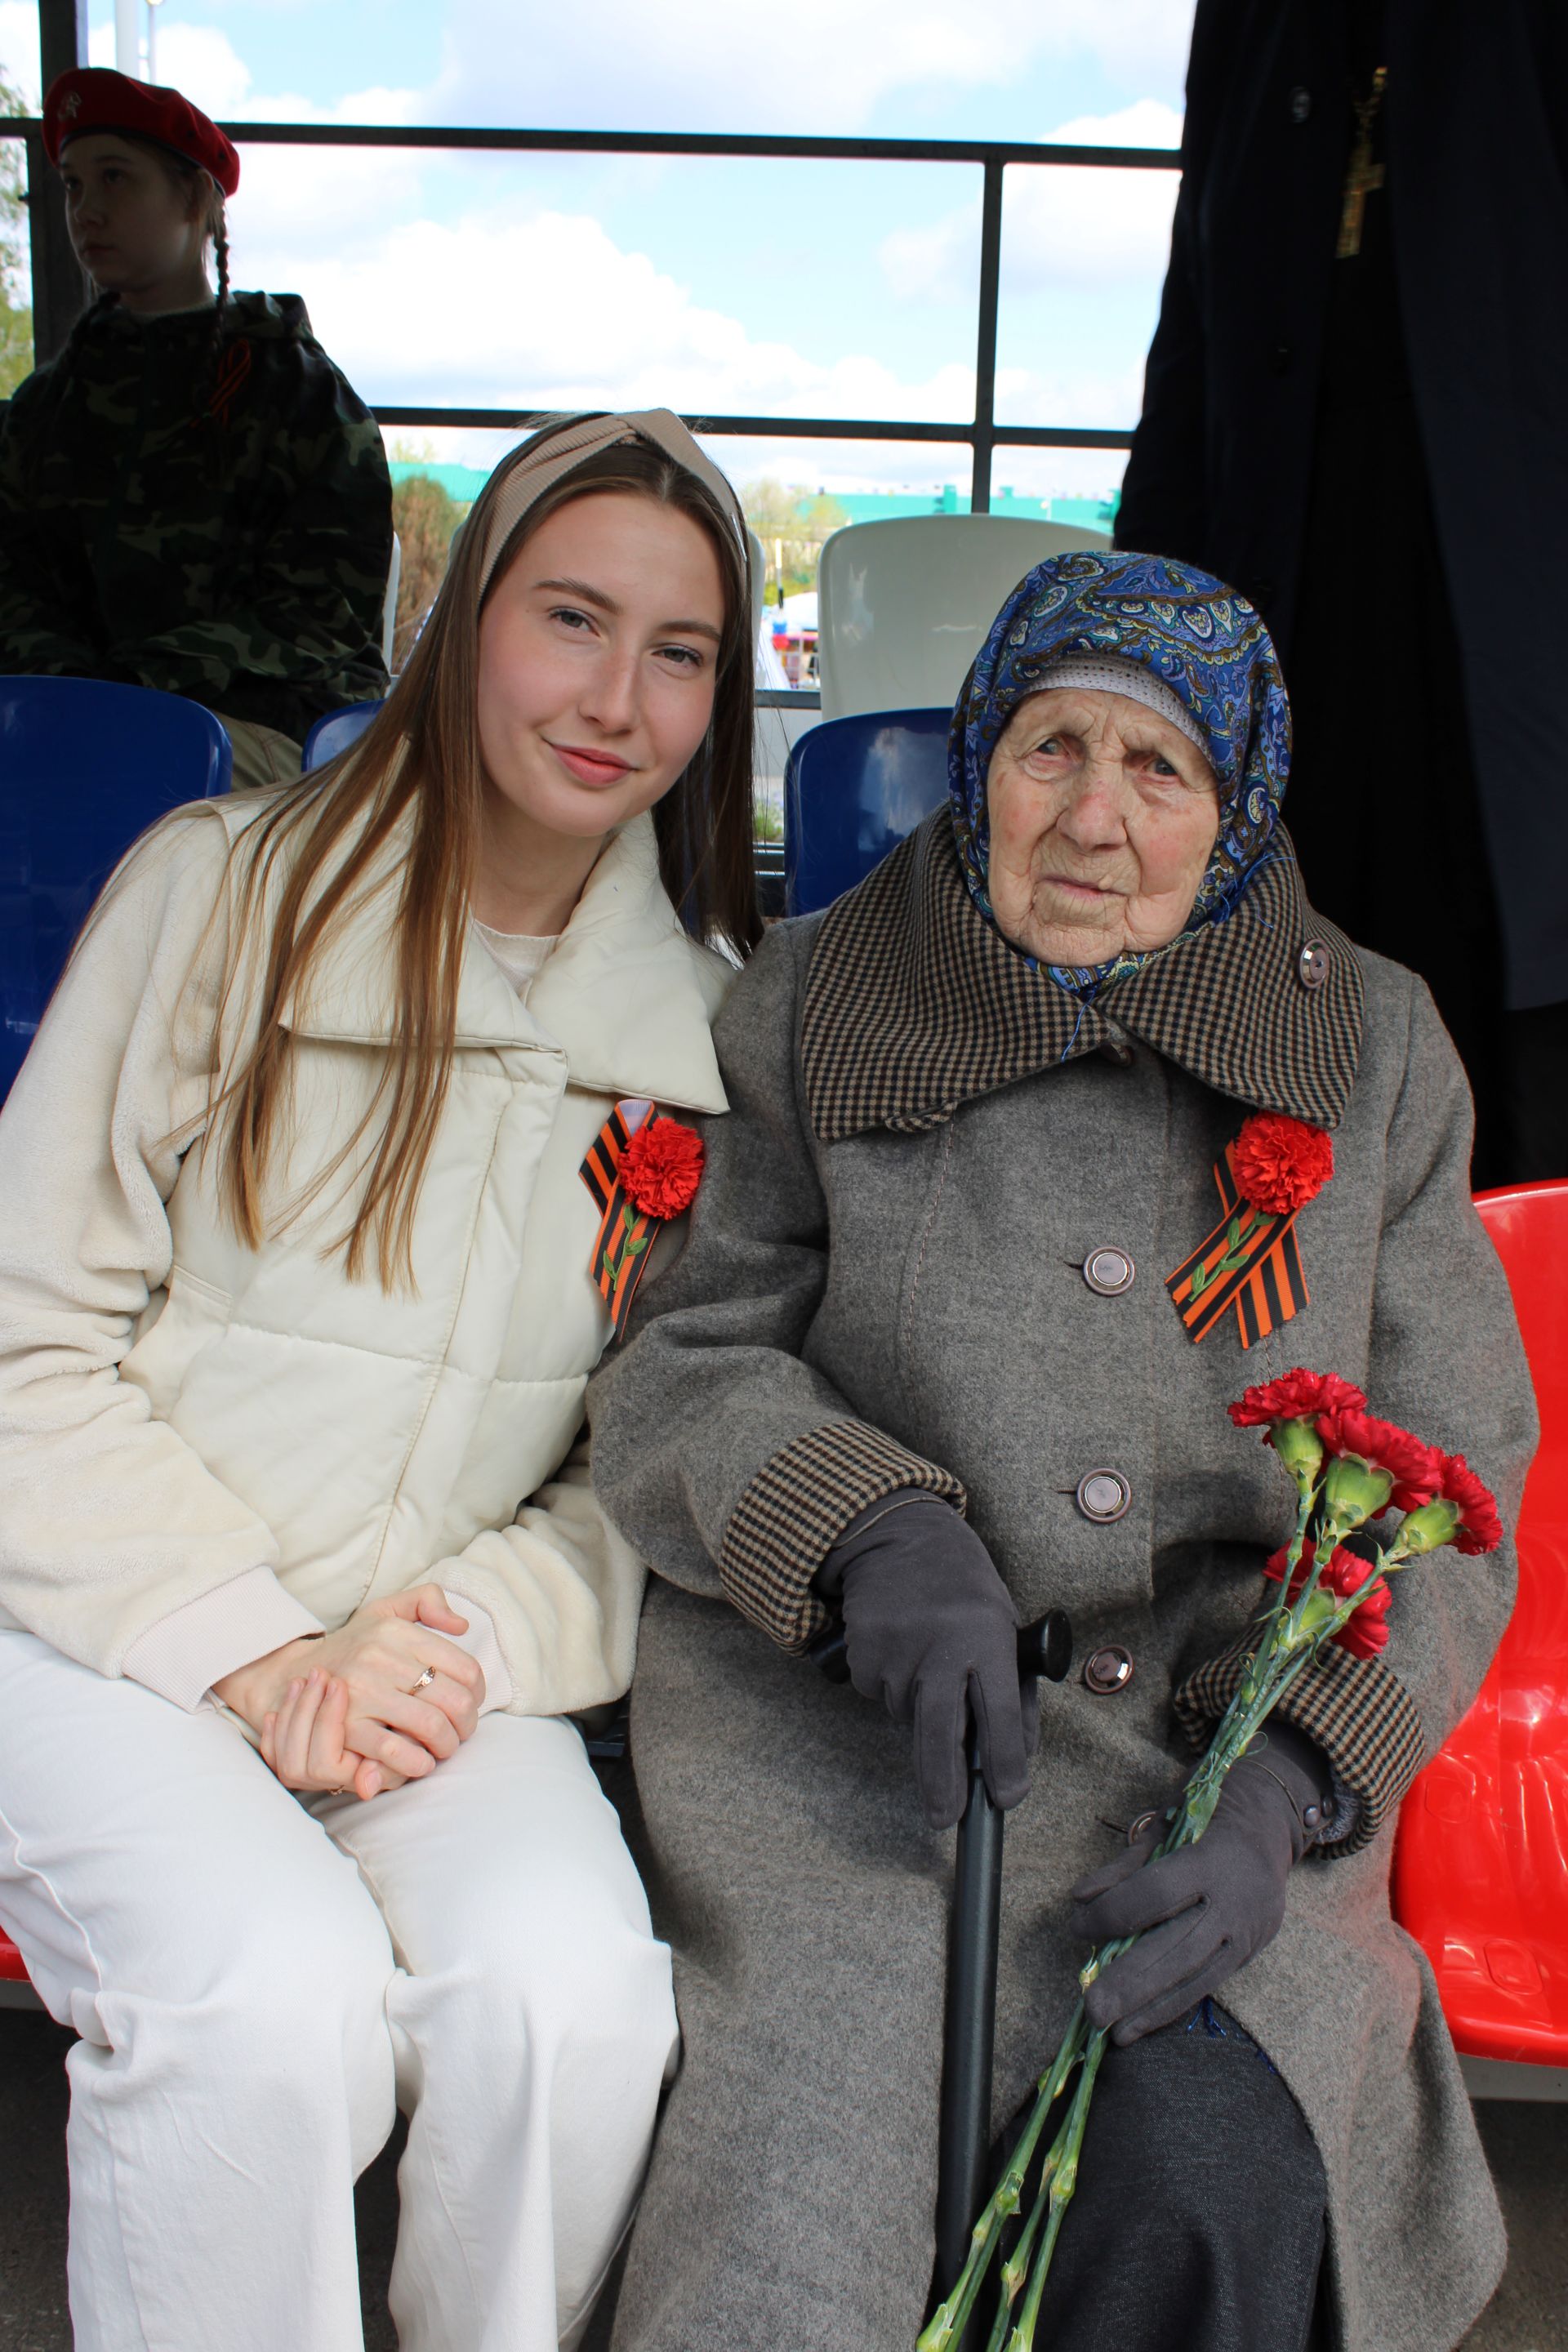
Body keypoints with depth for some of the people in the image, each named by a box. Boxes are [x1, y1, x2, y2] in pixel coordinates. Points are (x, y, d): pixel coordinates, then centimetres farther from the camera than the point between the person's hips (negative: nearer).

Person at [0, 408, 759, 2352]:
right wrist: (241, 1655, -13)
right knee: (275, 1990, -29)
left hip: (445, 1656, 2)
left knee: (568, 1985, -25)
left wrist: (477, 1632, -12)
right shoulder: (229, 889, -3)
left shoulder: (705, 1017, 6)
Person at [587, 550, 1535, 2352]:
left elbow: (1441, 1468, 5)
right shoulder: (809, 1011, 4)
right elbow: (667, 1372, 3)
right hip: (854, 1712, -1)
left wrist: (1288, 1776, -11)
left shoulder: (1372, 1051, 7)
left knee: (1217, 2182, -24)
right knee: (812, 2205, -25)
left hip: (1231, 1721, 2)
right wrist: (870, 1528, -19)